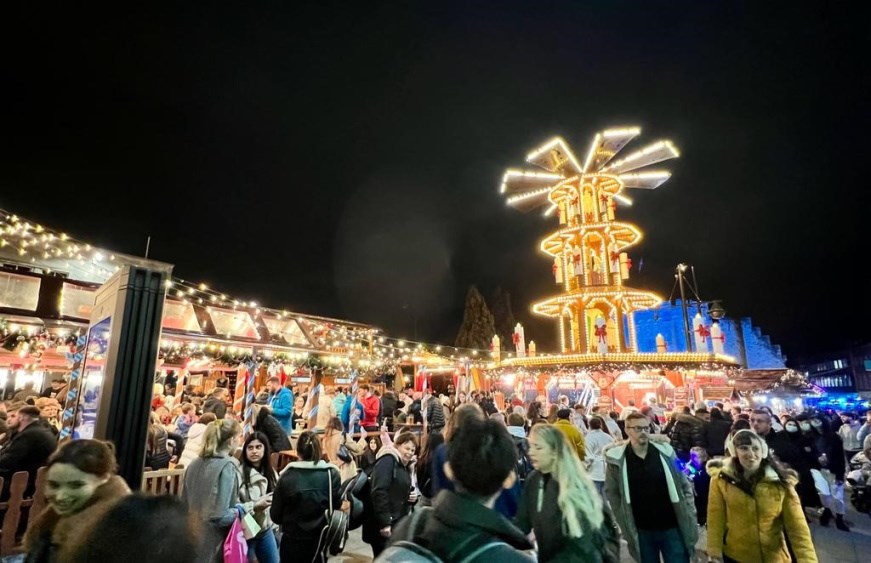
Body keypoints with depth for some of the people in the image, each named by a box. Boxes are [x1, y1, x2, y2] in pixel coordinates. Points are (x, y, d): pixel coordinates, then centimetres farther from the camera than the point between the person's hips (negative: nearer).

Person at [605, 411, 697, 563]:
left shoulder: (665, 451, -5)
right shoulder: (616, 458, -10)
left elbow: (685, 486, 2)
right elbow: (612, 493, -2)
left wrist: (690, 519, -1)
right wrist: (624, 524, -4)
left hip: (672, 527, 1)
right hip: (641, 531, -1)